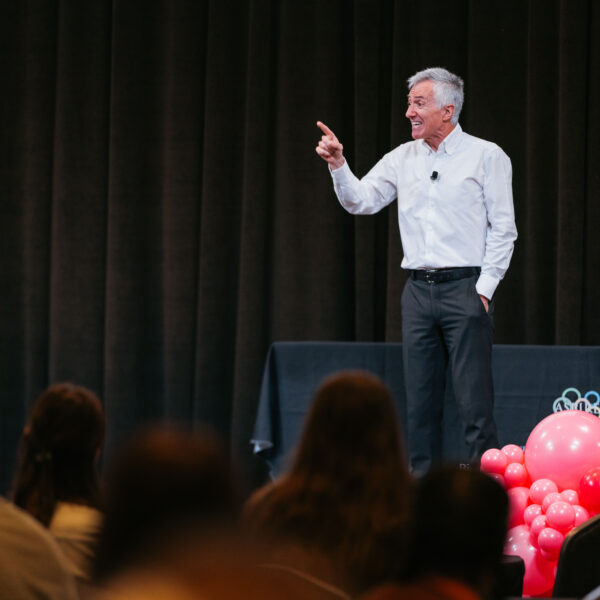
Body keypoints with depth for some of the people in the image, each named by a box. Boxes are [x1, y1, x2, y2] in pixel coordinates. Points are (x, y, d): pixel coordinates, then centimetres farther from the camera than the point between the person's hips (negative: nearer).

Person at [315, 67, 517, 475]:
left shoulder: (486, 156, -2)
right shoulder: (403, 158, 12)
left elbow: (503, 229, -3)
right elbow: (360, 201, 10)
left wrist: (484, 288, -9)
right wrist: (338, 164, -7)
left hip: (465, 288, -5)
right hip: (418, 290, 5)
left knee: (474, 401, -8)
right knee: (420, 400, 7)